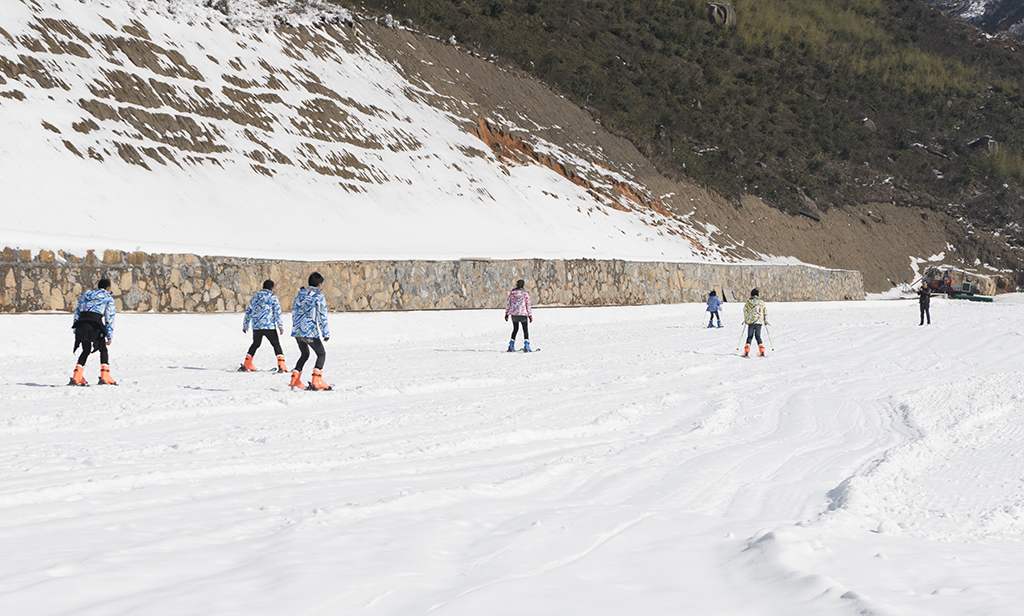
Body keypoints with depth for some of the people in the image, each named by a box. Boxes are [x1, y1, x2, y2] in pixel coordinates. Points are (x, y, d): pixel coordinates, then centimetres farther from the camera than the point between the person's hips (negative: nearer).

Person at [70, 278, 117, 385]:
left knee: (86, 350, 18)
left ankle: (76, 377, 10)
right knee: (103, 350, 10)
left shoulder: (85, 294, 25)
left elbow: (77, 311, 21)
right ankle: (104, 377, -2)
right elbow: (109, 318, 5)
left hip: (81, 324, 4)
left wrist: (75, 330, 21)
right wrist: (110, 336, 3)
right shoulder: (108, 298, 12)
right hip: (95, 324, -4)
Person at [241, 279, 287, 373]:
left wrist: (245, 325, 24)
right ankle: (281, 366, -11)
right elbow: (277, 312, -8)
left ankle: (245, 366, 20)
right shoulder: (272, 297, -1)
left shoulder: (255, 297, 15)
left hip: (256, 326, 5)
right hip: (269, 326, -5)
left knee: (255, 344, 21)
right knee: (276, 344, 1)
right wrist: (280, 326, -8)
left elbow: (248, 312, 18)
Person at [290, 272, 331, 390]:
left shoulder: (300, 293, 12)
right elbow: (322, 317, -8)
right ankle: (316, 380, -10)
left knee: (304, 354, 24)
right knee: (321, 354, 6)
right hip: (310, 332, -7)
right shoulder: (319, 296, -7)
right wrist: (326, 334, -2)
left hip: (297, 331, 7)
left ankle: (294, 380, 15)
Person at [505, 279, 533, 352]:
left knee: (515, 329, 17)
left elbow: (508, 303, 7)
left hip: (514, 314, 4)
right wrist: (530, 315, 0)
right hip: (523, 314, -4)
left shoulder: (512, 292, 5)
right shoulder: (525, 293, -5)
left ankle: (511, 346, 11)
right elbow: (528, 305, -5)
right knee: (525, 330, 4)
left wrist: (507, 313, 14)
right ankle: (526, 346, -6)